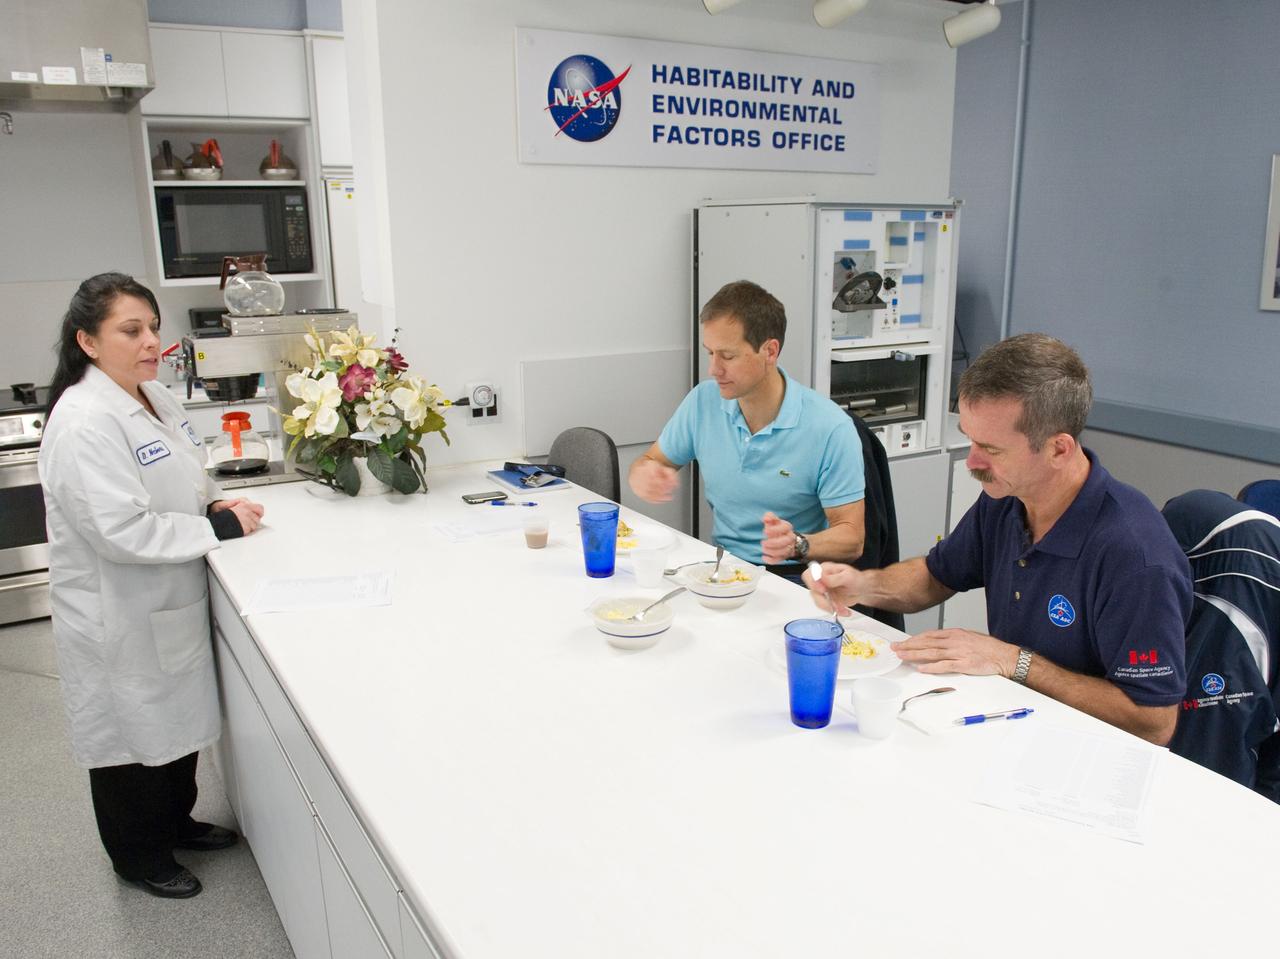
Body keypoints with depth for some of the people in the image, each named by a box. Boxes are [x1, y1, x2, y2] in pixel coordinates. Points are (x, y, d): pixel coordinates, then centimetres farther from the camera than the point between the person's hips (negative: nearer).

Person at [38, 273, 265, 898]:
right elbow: (123, 530, -30)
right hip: (118, 618, -8)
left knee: (179, 720, 23)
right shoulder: (83, 421, -25)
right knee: (132, 734, 12)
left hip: (172, 603, 8)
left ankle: (175, 822, 46)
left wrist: (214, 503, -2)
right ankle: (138, 858, 34)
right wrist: (219, 528, -22)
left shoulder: (153, 397, 4)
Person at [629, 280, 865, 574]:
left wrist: (797, 544, -30)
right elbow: (650, 460, 14)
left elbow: (851, 539, -9)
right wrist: (643, 478, -11)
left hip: (795, 576, -3)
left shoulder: (831, 428, -13)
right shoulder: (703, 400, 1)